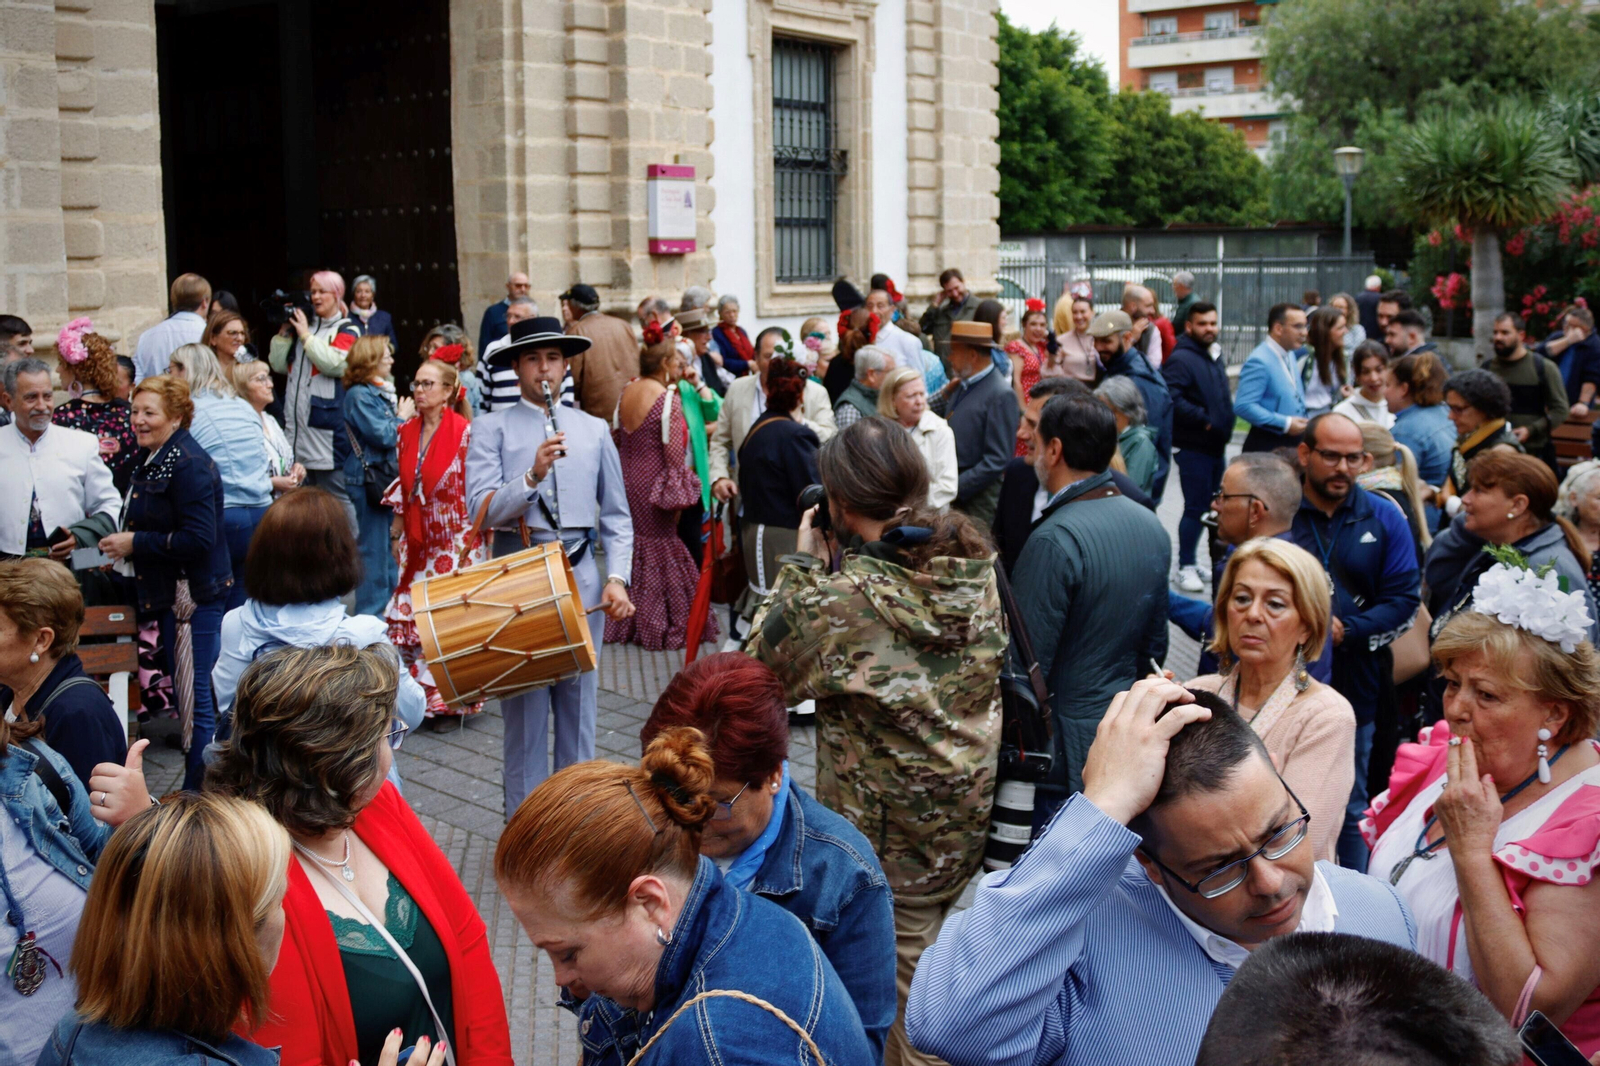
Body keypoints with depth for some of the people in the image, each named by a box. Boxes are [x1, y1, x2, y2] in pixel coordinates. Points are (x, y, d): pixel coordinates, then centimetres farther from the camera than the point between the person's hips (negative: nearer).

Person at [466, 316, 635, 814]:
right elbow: (482, 511, -9)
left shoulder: (594, 430, 12)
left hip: (580, 574, 3)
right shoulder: (492, 428, 3)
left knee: (579, 703, 8)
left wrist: (617, 577, 0)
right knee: (524, 708, 2)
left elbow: (617, 515, 13)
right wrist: (532, 475, -24)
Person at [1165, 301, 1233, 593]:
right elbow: (1173, 399, -27)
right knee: (1195, 507, -6)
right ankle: (1186, 567, 3)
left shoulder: (1214, 357, 16)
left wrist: (1225, 423, 14)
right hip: (1193, 446, -9)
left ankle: (1219, 561, 24)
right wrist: (1204, 420, -23)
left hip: (1216, 445, 9)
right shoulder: (1181, 358, -14)